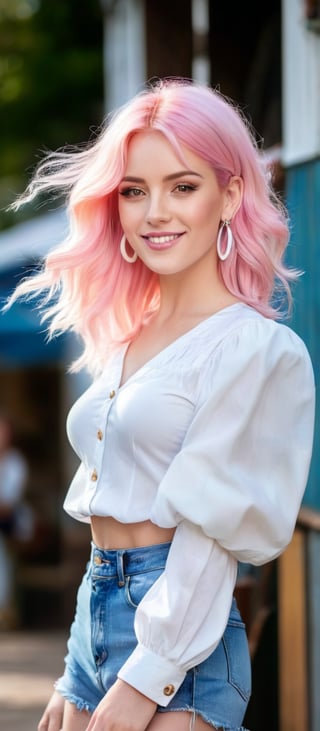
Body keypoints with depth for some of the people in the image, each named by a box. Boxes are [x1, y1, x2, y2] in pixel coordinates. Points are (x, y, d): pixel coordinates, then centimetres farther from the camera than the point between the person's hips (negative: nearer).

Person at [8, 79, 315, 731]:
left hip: (180, 642, -7)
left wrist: (149, 678, -17)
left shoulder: (254, 347, -9)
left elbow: (211, 529, -13)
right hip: (96, 623, 7)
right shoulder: (125, 340, 14)